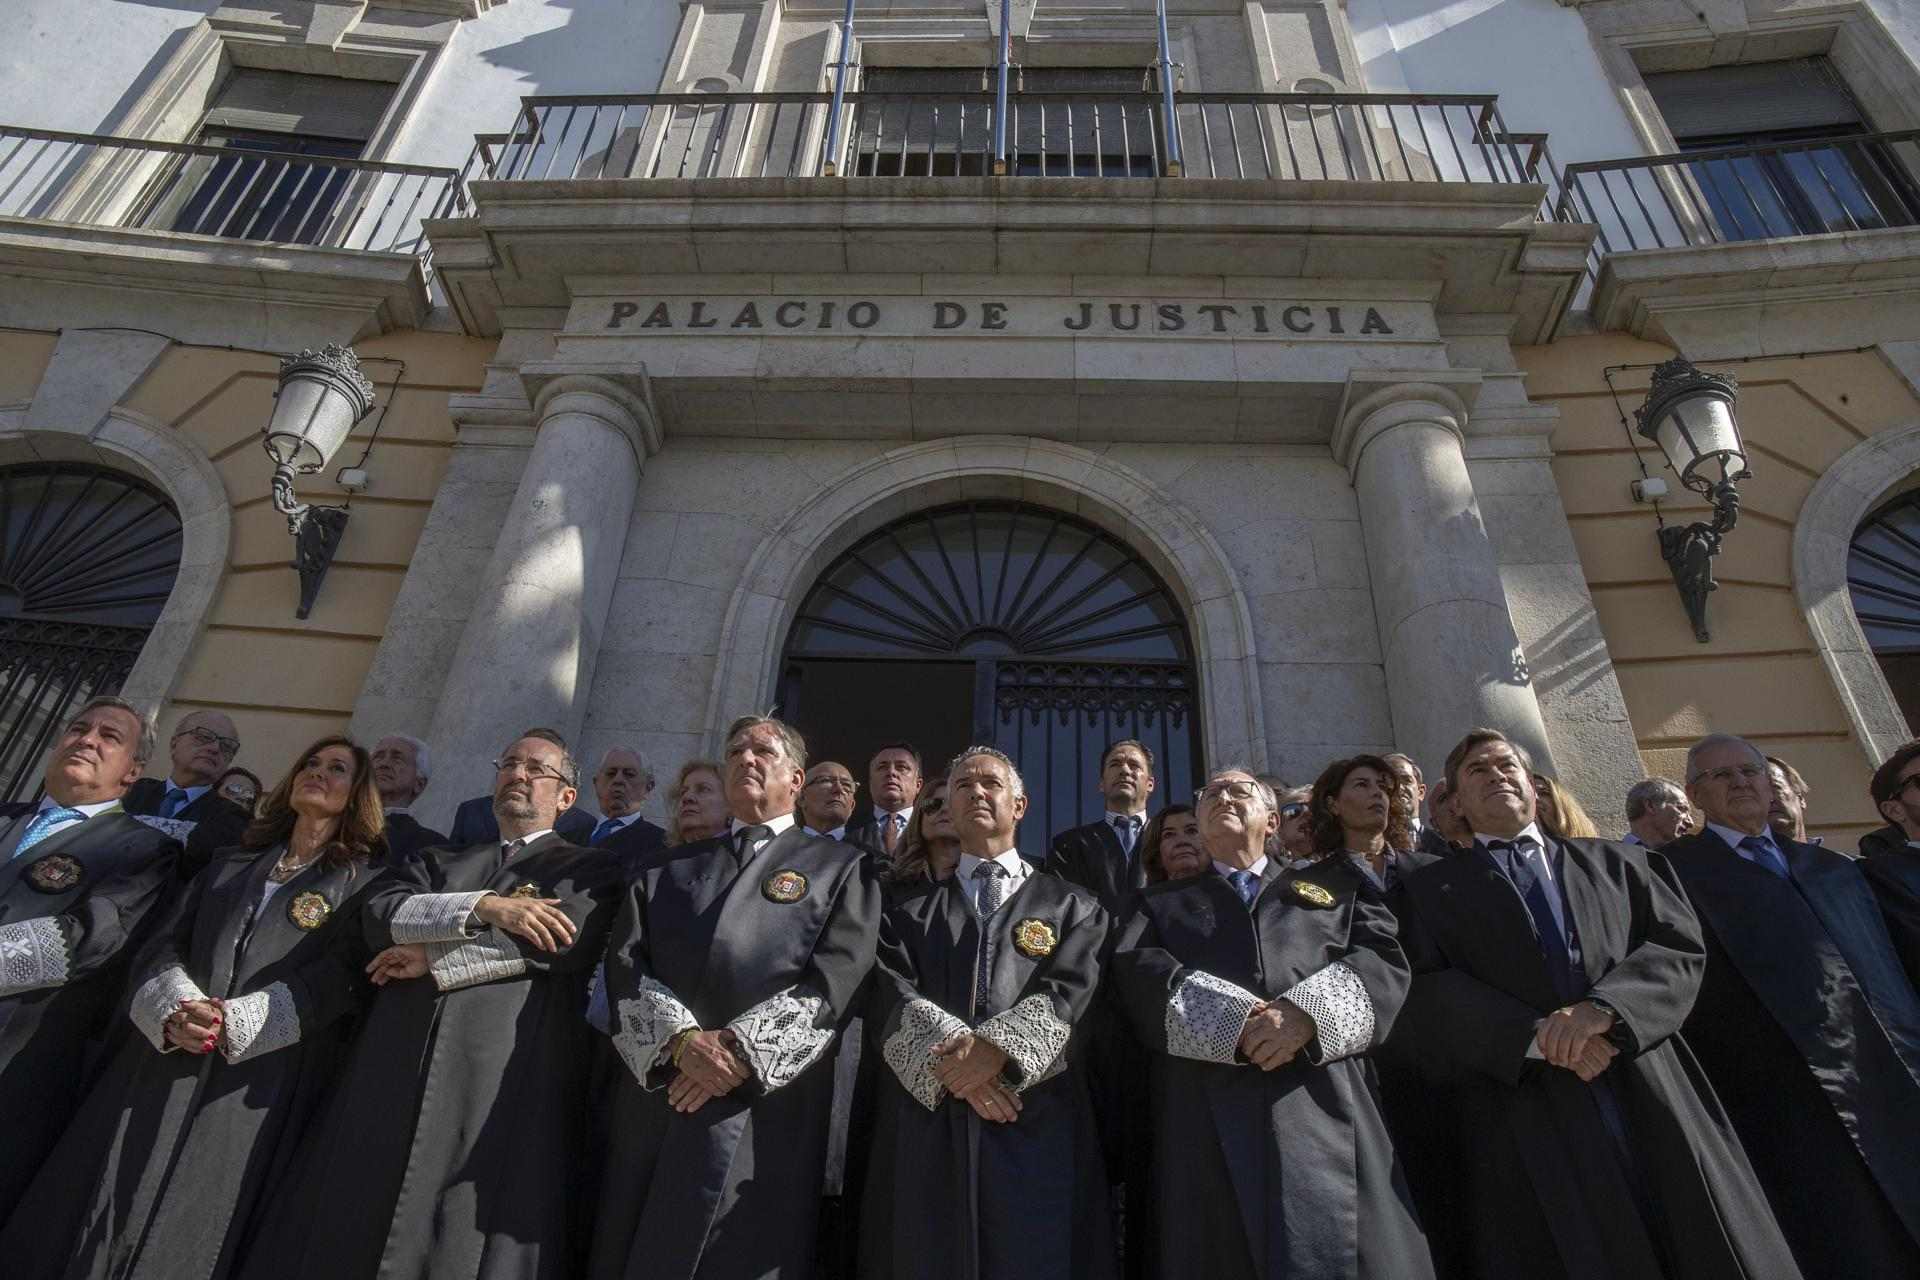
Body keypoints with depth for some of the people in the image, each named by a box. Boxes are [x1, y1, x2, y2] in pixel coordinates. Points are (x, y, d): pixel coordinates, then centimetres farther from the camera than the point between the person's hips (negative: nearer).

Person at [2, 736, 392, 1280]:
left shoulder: (367, 880, 2)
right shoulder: (228, 866, 20)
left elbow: (342, 977, -8)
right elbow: (164, 948, 11)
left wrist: (236, 1021, -15)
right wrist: (175, 1009, -9)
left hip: (261, 1079, -4)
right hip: (165, 1064, 5)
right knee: (106, 1224, 3)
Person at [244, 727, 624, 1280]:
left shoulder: (590, 868, 11)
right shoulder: (439, 862, 25)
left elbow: (571, 935, -9)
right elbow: (382, 915, 6)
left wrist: (433, 956, -2)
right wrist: (483, 906, -10)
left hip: (510, 1080, -4)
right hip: (399, 1073, 4)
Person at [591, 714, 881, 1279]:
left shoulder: (841, 867, 7)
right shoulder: (666, 869, 18)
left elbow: (837, 977, -6)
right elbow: (625, 961, 4)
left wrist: (739, 1048, -15)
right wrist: (683, 1040, -13)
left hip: (768, 1105, -3)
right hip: (654, 1095, 3)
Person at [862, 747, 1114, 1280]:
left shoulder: (1071, 905, 12)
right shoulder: (910, 910, 16)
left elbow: (1066, 995, -4)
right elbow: (890, 1001, 1)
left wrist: (996, 1046, -21)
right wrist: (953, 1059, -16)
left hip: (1037, 1121, -1)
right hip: (927, 1122, 2)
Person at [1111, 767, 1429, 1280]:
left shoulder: (1336, 884, 23)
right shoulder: (1161, 903, 21)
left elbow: (1384, 959, 6)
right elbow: (1136, 970, 3)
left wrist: (1308, 1011, -13)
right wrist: (1230, 1019, -14)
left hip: (1326, 1103, 0)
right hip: (1209, 1117, 0)